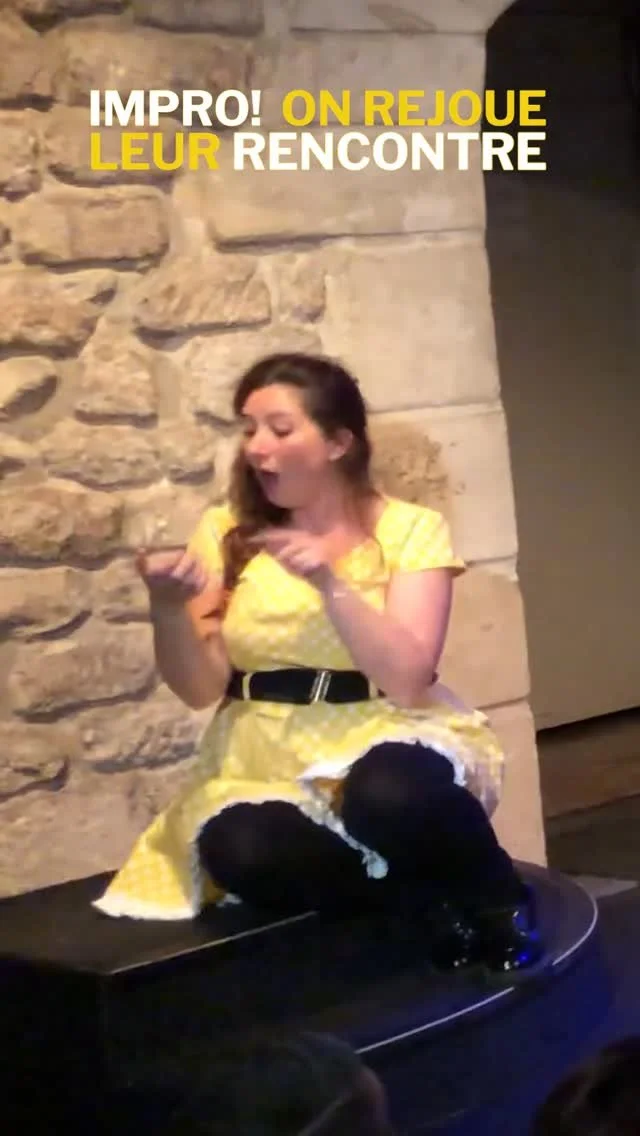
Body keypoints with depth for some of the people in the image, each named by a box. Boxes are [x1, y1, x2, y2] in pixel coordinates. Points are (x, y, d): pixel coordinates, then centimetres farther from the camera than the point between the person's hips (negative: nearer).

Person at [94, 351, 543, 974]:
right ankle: (429, 899, -12)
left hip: (383, 744, -2)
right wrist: (168, 607, -18)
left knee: (390, 793, -38)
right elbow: (201, 688, 1)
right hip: (265, 760, 2)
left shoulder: (411, 528, -2)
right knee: (238, 847, -32)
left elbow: (406, 683, -12)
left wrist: (331, 582, -23)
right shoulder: (225, 532, 4)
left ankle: (496, 898, -7)